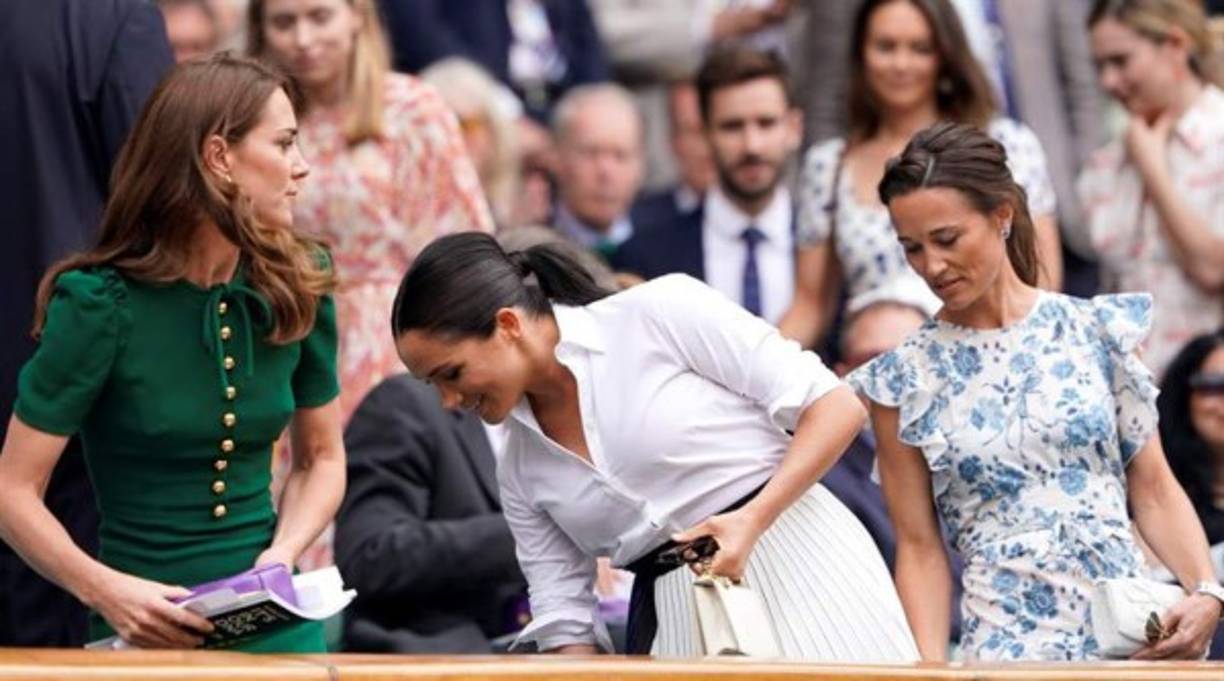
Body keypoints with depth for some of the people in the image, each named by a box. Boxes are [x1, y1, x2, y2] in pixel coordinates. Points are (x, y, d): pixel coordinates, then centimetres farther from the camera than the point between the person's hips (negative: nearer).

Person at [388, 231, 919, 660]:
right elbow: (564, 619, 11)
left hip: (798, 567, -5)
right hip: (672, 627, 5)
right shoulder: (521, 468, 10)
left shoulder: (661, 314, -6)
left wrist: (755, 519, -18)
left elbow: (835, 406, -7)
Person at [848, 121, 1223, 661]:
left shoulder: (1095, 330, 6)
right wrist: (931, 667, -7)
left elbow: (1153, 491, 8)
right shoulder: (902, 382, 4)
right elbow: (919, 548, 6)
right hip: (1005, 647, -2)